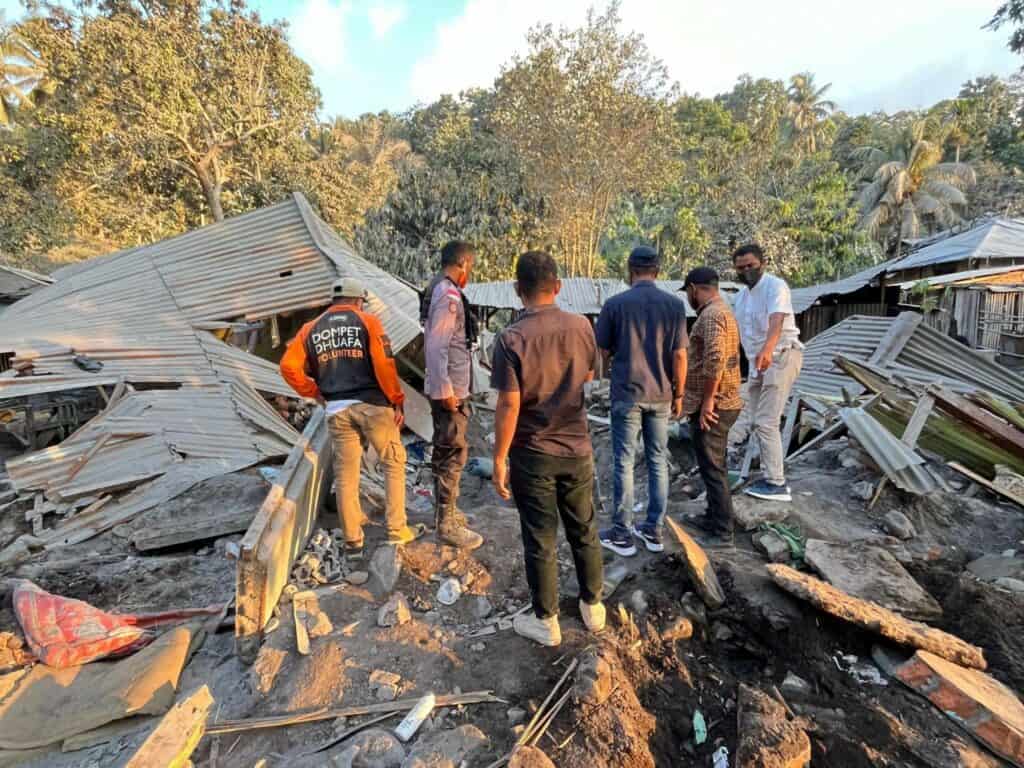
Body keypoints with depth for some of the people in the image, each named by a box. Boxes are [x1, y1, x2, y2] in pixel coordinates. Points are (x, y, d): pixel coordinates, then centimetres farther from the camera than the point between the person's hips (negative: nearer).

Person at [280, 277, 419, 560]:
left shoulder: (311, 329, 10)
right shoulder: (368, 321, 0)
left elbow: (288, 366, 1)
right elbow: (384, 365, -11)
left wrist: (316, 394, 11)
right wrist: (398, 402, -4)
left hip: (337, 410, 3)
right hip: (372, 404, -3)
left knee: (345, 475, 10)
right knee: (393, 464, 12)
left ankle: (353, 541, 17)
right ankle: (397, 531, 12)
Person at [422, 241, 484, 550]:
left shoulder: (439, 291, 13)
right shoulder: (449, 296, -17)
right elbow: (436, 347, -24)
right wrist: (445, 390, -23)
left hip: (449, 388, 10)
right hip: (450, 390, -10)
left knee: (444, 451, 20)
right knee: (452, 454, -2)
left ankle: (445, 511, 35)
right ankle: (447, 525, 9)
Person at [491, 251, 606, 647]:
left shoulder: (511, 338, -18)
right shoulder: (581, 326, -5)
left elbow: (509, 405, -19)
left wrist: (499, 459, -9)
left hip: (532, 455, -4)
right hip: (577, 449, 4)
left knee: (541, 541, 11)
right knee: (584, 532, 20)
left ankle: (546, 622, 28)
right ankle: (592, 605, 38)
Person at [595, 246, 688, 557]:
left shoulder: (615, 304, -7)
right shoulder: (674, 304, -2)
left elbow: (603, 350, -1)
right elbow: (679, 355, -4)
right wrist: (678, 394, 6)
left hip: (626, 394, -2)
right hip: (660, 395, 3)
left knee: (624, 464, 6)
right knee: (658, 462, 13)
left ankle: (622, 534, 15)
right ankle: (654, 530, 23)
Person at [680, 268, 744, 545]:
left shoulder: (711, 314, -16)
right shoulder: (722, 311, 17)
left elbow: (714, 360, -28)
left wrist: (707, 400, -22)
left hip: (711, 407, -10)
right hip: (722, 403, 10)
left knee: (712, 468, -2)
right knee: (714, 465, 19)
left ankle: (722, 531, 7)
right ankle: (714, 517, 32)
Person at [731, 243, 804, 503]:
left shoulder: (775, 285, -14)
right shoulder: (742, 293, 14)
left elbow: (777, 320, -33)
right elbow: (737, 329, 21)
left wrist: (767, 349, -50)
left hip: (781, 357, -9)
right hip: (758, 361, 9)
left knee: (766, 422, -13)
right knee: (758, 422, 11)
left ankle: (776, 484, -7)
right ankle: (770, 476, 22)